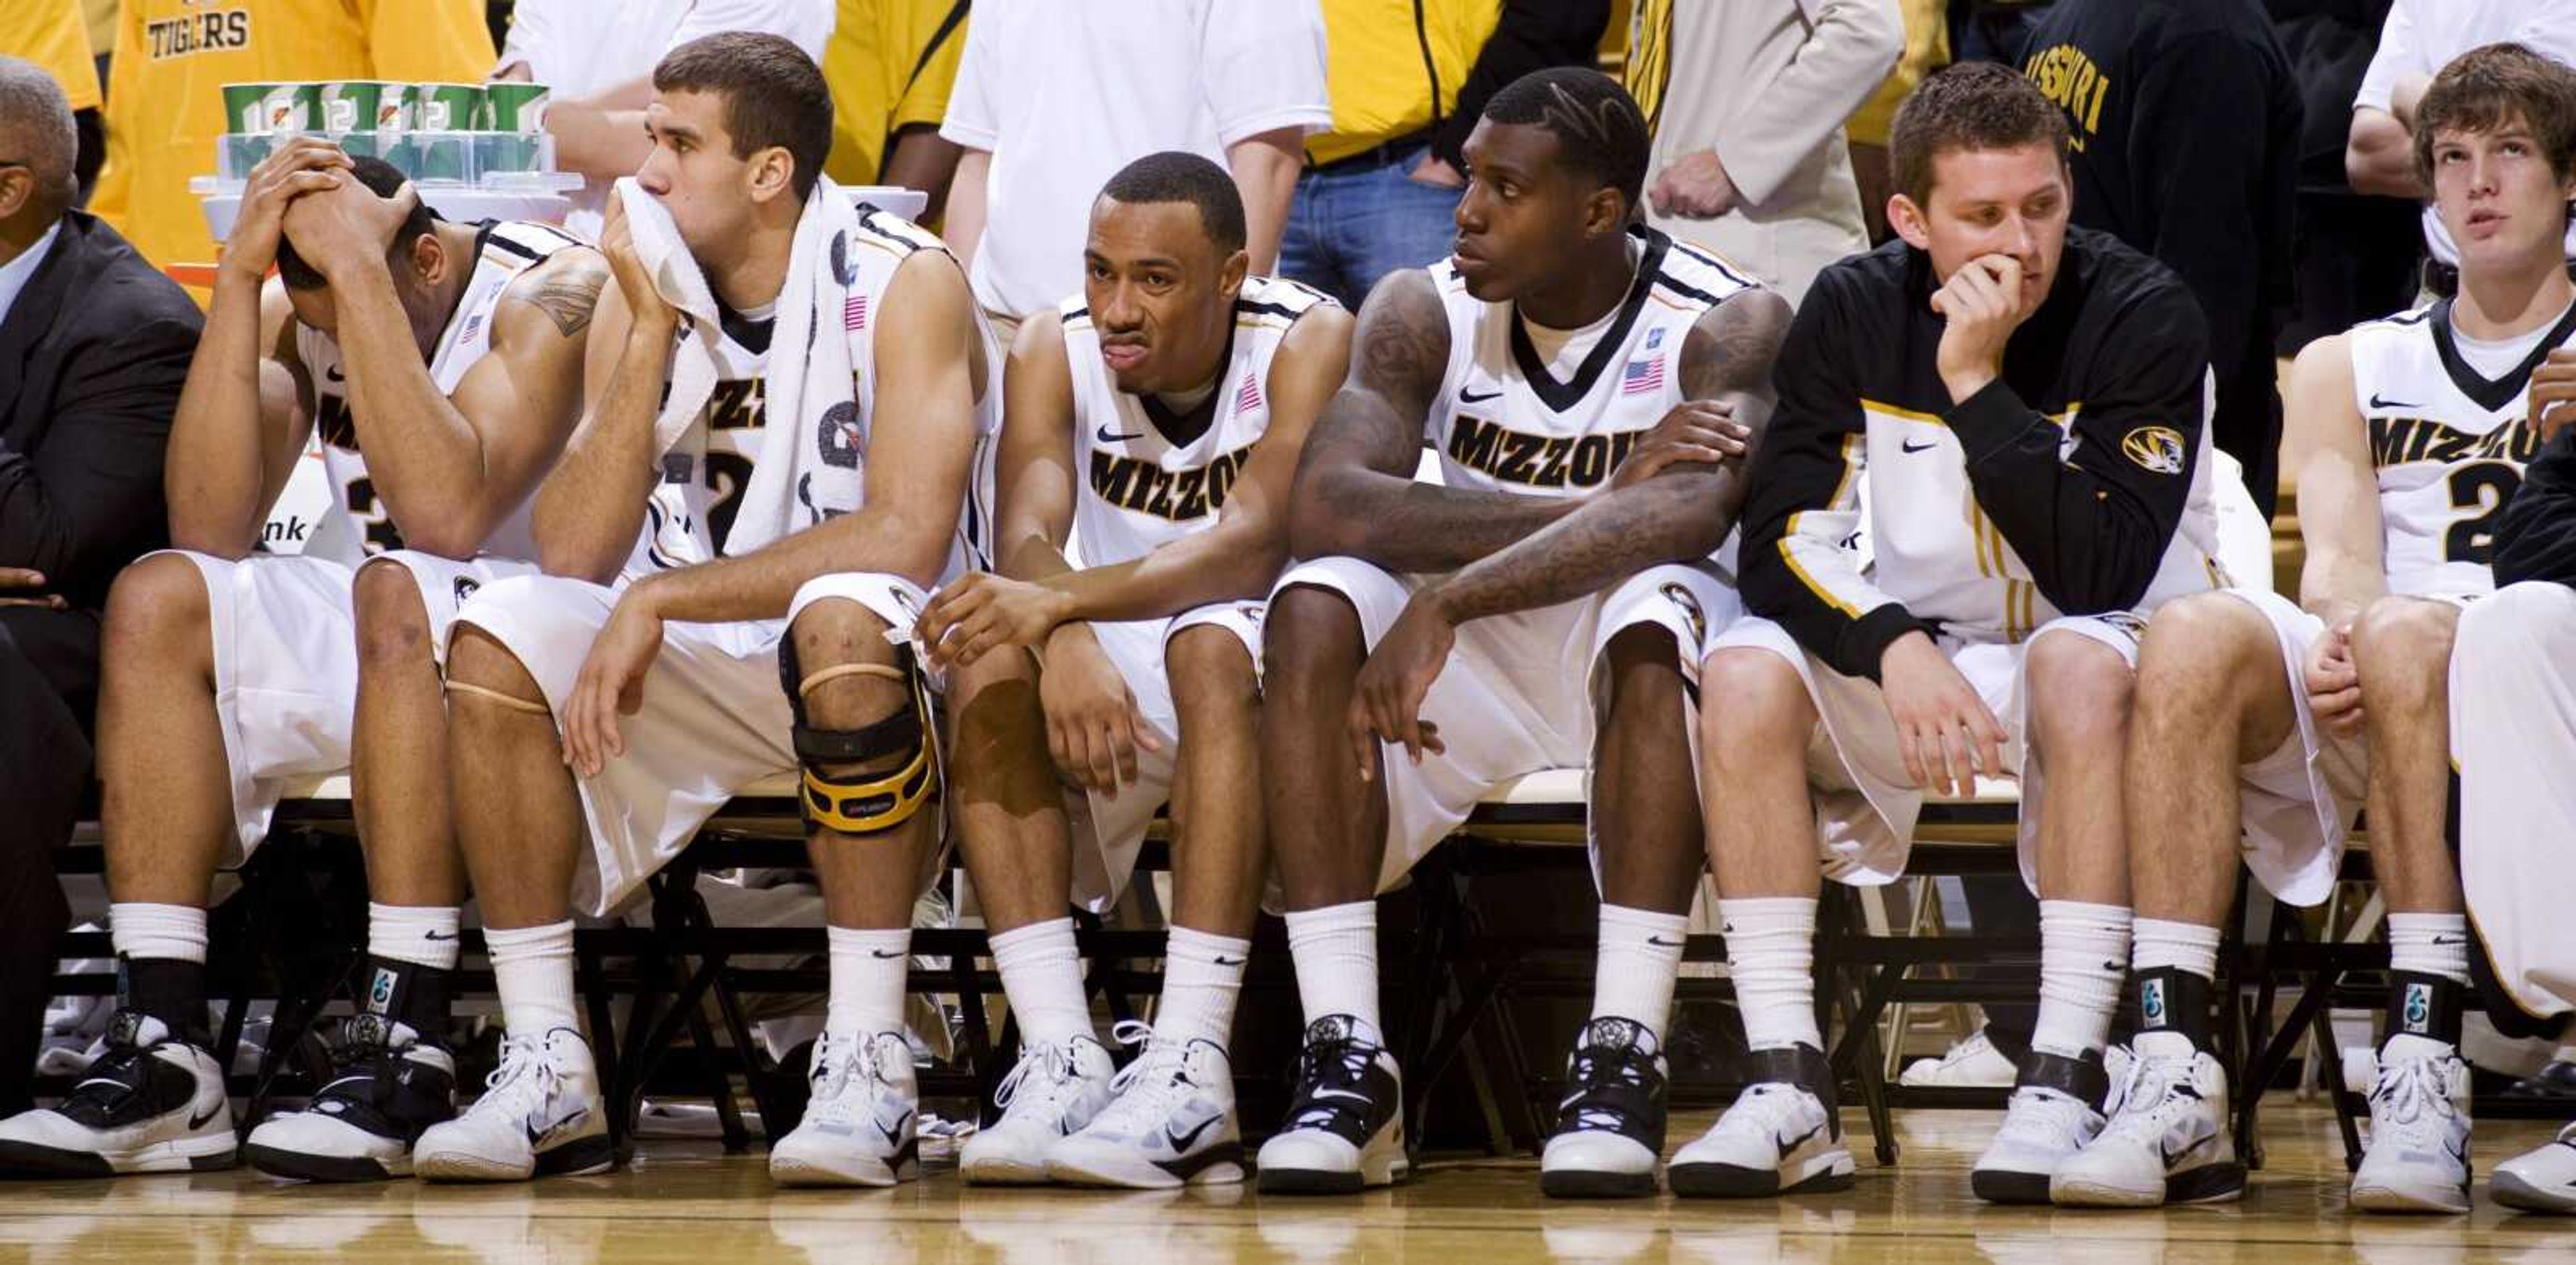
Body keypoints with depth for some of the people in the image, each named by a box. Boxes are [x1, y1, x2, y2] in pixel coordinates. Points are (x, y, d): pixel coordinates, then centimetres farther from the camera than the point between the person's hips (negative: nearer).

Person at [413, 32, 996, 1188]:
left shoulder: (904, 286, -12)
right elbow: (570, 555, -8)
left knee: (839, 618, -38)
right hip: (701, 667, 5)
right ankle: (548, 1071, -19)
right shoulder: (643, 300, 2)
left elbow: (905, 538, -26)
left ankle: (866, 1070, -34)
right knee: (496, 636, -20)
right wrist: (651, 341, -16)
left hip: (880, 659, -5)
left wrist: (661, 601, -25)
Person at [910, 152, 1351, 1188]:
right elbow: (1028, 536, -20)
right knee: (989, 663, -27)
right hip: (1109, 673, 4)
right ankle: (1060, 1062, -35)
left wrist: (1062, 599, -44)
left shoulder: (1305, 342, -16)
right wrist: (1065, 643, -44)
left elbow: (1254, 545, -30)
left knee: (1210, 647, -37)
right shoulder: (1056, 348, -6)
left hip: (1265, 658, -4)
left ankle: (1190, 1074, -45)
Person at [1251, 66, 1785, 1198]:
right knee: (1315, 607, -27)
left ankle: (1622, 1061, -36)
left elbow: (1695, 509, -35)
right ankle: (1344, 1061, -30)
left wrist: (1446, 604, -44)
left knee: (1657, 609, -36)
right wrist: (1609, 498, -28)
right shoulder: (1425, 312, -7)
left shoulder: (1726, 324, -15)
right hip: (1465, 661, 3)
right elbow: (1326, 504, -23)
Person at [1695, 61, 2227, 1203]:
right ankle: (1786, 1087, -25)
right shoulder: (1852, 314, -4)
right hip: (1909, 669, 3)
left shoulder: (2142, 318, -15)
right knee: (1744, 671, -24)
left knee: (2079, 663, -37)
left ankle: (2065, 1079, -36)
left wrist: (1978, 384, -26)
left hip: (2097, 655, -3)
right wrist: (1894, 647, -27)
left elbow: (2104, 574, -24)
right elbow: (1781, 540, -9)